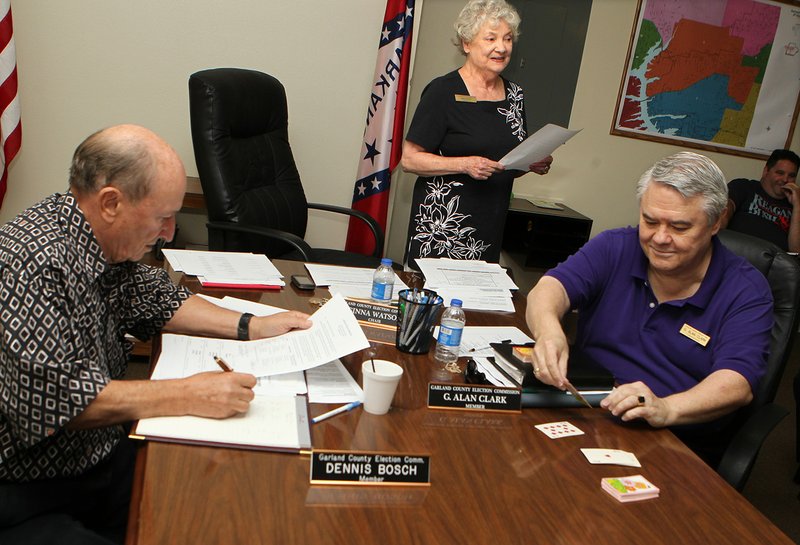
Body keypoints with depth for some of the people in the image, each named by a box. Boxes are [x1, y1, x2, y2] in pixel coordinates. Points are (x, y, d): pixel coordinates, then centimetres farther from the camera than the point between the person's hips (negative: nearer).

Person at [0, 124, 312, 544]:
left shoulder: (108, 244, 1)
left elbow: (156, 300, 17)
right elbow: (56, 397, -29)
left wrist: (251, 328, 8)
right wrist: (189, 396, -26)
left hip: (100, 457, 8)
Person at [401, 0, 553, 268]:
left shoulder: (514, 95, 11)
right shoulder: (443, 91, -8)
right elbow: (409, 159, -11)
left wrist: (534, 164, 1)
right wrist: (465, 165, -20)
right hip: (441, 224, -5)